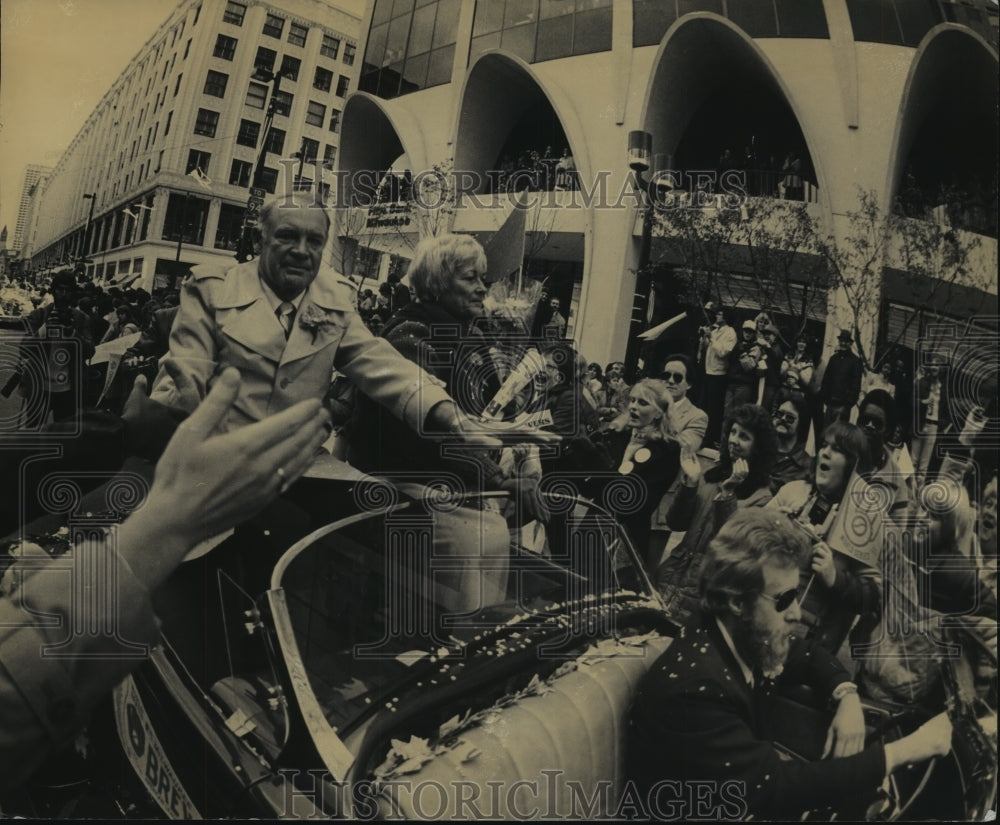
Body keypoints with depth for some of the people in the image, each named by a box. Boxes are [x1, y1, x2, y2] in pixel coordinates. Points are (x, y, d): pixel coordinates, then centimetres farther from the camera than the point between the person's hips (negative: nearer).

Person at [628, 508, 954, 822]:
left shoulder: (747, 639, -9)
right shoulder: (692, 686, -33)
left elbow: (808, 654, 12)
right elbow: (777, 786, -34)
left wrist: (848, 697, -10)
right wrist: (902, 751, -30)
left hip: (751, 797, 7)